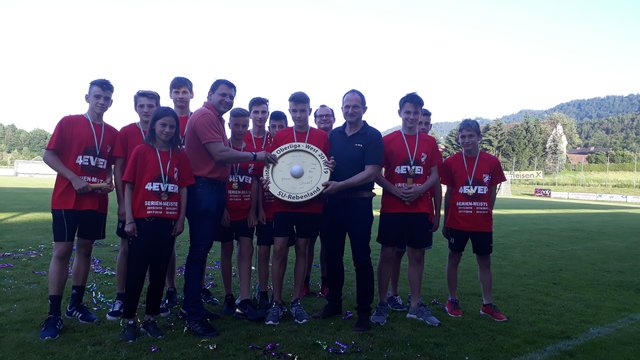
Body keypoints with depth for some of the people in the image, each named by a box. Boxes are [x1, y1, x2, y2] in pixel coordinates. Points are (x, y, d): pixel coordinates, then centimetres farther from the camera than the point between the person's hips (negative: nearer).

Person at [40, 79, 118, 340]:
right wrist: (74, 179, -16)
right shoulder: (68, 122, -2)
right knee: (62, 251, -3)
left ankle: (76, 304, 24)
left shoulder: (113, 133, 9)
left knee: (85, 250, 11)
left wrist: (109, 181, -5)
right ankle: (53, 314, 3)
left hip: (97, 201, 4)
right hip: (66, 199, -4)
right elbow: (48, 155, -5)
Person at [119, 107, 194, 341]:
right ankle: (128, 321, 16)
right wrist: (129, 220, -7)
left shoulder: (180, 155, 6)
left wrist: (181, 219, 2)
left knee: (159, 272, 10)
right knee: (136, 272, 3)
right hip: (143, 221, -3)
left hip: (168, 222, 3)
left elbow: (183, 189, 7)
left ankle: (150, 319, 23)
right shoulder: (141, 151, -1)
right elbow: (128, 186, -2)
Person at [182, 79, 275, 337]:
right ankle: (193, 315, 2)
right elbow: (220, 154, -19)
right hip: (203, 189, -10)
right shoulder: (205, 116, -11)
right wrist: (255, 156, -12)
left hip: (214, 189, 10)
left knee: (202, 248, 15)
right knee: (199, 250, -6)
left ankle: (192, 303, 27)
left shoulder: (216, 119, 20)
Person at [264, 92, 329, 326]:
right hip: (283, 203, 0)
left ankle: (296, 302, 20)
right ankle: (277, 303, 12)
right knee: (279, 249, -1)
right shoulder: (279, 136, 5)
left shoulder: (322, 137, 3)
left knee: (302, 250, 8)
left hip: (310, 204, 0)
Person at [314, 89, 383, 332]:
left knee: (361, 258, 2)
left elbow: (371, 173, -14)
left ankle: (364, 312, 14)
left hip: (359, 204, -5)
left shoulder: (372, 136, -5)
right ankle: (333, 303, 29)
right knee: (332, 255, 13)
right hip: (333, 203, 5)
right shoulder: (333, 135, 10)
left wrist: (340, 185, -20)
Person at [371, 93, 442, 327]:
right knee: (387, 255, 1)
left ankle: (416, 306, 21)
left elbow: (434, 176, 7)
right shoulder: (387, 141, 1)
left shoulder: (429, 142, 7)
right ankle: (382, 304, 13)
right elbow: (376, 174, -1)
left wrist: (419, 190, -11)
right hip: (392, 208, -2)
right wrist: (394, 190, -14)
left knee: (417, 256, 8)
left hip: (420, 208, 2)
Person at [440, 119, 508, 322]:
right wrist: (445, 222, 4)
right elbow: (448, 193, 1)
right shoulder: (451, 162, -4)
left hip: (483, 223, 1)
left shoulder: (492, 162, -2)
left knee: (485, 261, 10)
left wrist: (486, 213, 6)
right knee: (454, 258, 8)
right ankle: (453, 301, 22)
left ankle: (487, 304, 22)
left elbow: (492, 192, 7)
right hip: (457, 222, -1)